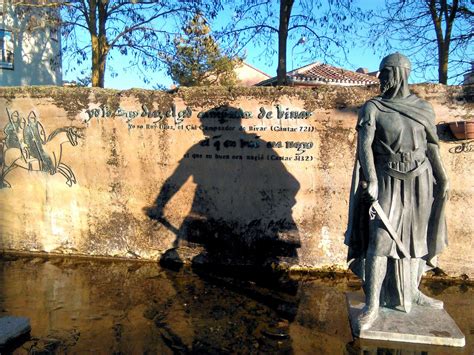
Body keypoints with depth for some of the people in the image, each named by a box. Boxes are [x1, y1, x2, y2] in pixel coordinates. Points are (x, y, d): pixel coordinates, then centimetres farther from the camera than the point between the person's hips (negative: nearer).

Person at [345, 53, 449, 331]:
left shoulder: (424, 109, 8)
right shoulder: (373, 108, -3)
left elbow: (432, 147, 12)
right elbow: (364, 144, -13)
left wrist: (443, 178, 6)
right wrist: (371, 179, -25)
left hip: (419, 182, 4)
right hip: (387, 182, -3)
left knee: (414, 238, 13)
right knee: (380, 241, -11)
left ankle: (412, 292, 32)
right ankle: (372, 305, -4)